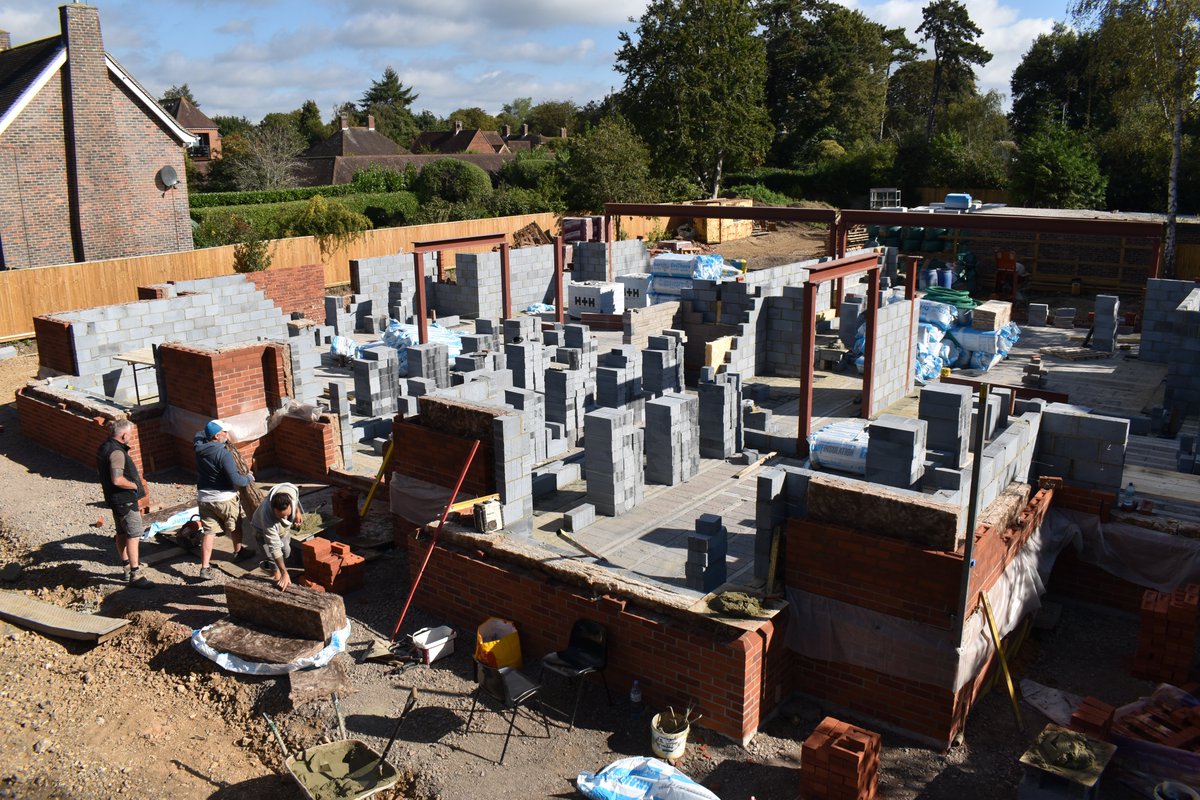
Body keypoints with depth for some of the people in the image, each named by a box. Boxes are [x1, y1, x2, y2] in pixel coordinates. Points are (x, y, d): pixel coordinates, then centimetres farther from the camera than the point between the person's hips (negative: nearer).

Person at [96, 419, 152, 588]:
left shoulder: (104, 447, 9)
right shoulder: (117, 452, -24)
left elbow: (100, 470, 24)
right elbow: (117, 480, -32)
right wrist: (135, 485, -15)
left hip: (114, 498, 10)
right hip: (125, 499, -10)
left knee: (122, 533, 19)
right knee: (134, 535, -7)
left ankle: (127, 566, 32)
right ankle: (135, 575, -7)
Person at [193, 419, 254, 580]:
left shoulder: (199, 447, -4)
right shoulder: (223, 454, -24)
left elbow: (199, 435, 23)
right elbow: (235, 480, -25)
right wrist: (249, 478, -6)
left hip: (204, 498, 5)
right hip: (224, 498, -5)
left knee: (208, 532, 7)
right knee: (234, 526, 20)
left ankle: (205, 568, 2)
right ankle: (238, 552, 41)